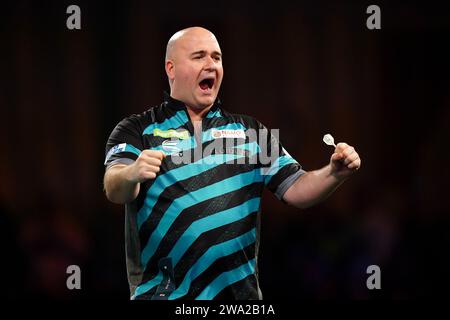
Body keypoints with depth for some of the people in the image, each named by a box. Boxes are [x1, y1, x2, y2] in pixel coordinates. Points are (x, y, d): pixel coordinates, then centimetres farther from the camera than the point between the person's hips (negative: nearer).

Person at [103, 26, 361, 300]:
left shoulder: (250, 131, 13)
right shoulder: (137, 130, 2)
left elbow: (296, 190, 8)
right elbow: (115, 190, -15)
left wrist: (333, 174, -13)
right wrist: (132, 175, -38)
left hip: (238, 291, 3)